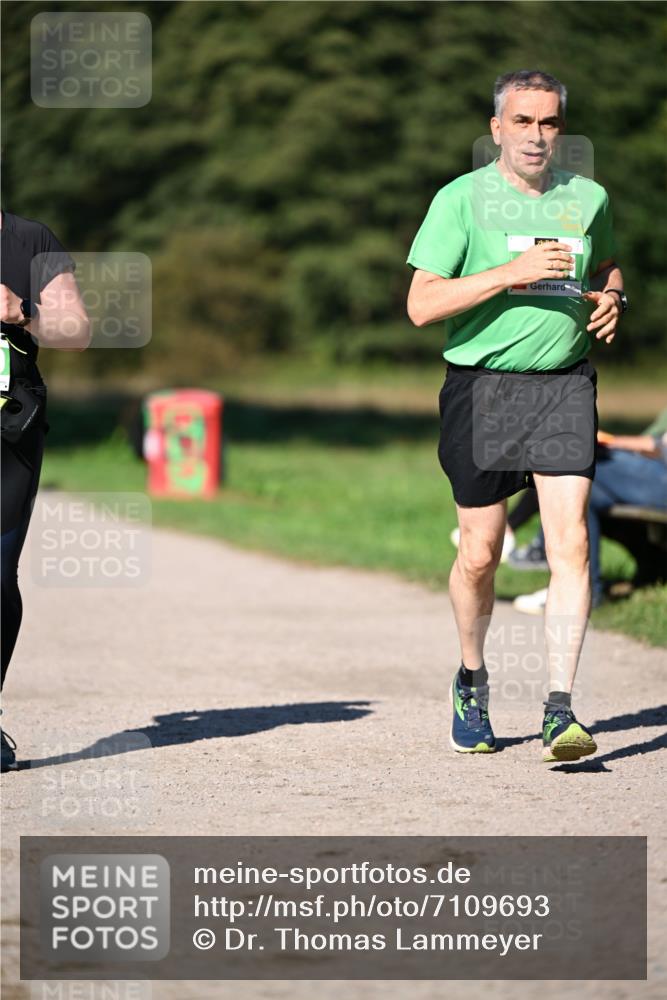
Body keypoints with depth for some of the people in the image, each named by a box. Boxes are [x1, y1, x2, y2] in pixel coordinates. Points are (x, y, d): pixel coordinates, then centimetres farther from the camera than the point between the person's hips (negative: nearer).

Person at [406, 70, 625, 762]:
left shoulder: (588, 198, 9)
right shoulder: (461, 200, -3)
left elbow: (606, 265, 29)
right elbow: (421, 304, -11)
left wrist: (611, 298, 5)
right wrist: (512, 273, -19)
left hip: (564, 387, 2)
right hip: (482, 390, -2)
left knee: (570, 544, -12)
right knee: (480, 554, 6)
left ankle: (559, 711, -13)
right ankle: (472, 680, 33)